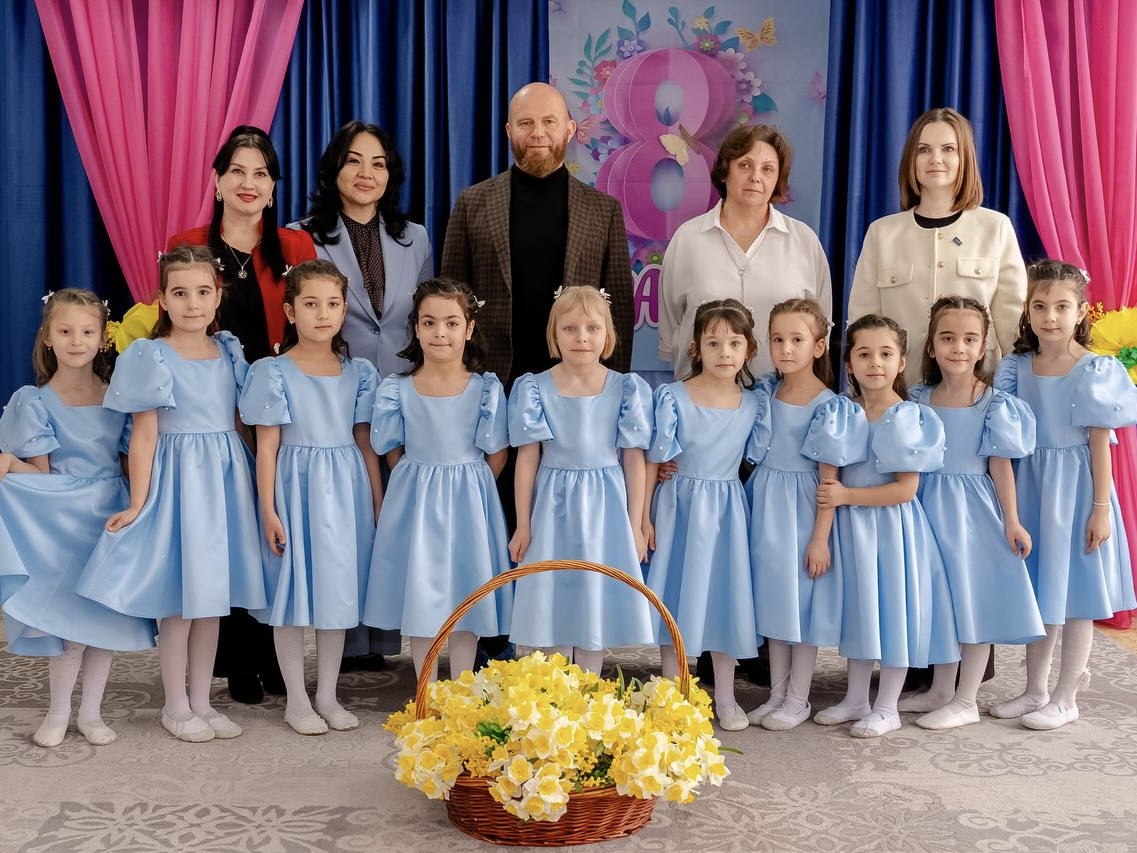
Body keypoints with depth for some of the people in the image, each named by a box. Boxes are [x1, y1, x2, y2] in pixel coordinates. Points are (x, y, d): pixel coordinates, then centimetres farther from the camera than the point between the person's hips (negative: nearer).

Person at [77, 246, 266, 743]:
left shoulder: (229, 352, 7)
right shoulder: (153, 357, -8)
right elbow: (144, 436, -9)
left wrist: (258, 487, 12)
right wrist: (137, 504, -11)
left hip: (225, 479, 5)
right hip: (179, 480, -5)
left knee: (212, 593, 11)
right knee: (178, 599, 2)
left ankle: (201, 701, 22)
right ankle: (176, 706, 17)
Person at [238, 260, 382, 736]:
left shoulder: (360, 373, 5)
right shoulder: (273, 372, -5)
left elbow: (366, 443, 8)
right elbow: (267, 446, -6)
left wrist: (379, 504, 6)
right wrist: (268, 510, -10)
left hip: (345, 489, 4)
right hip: (295, 486, -3)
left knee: (339, 589, 9)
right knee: (292, 590, 3)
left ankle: (328, 696, 21)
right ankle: (297, 700, 16)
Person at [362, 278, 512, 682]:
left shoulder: (487, 389, -6)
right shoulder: (397, 390, -4)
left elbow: (496, 456, 0)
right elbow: (393, 453, 4)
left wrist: (465, 486, 2)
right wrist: (421, 485, 0)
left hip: (468, 502, -1)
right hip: (415, 502, 1)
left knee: (465, 597, 8)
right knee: (419, 599, 7)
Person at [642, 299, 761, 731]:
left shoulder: (752, 405, 0)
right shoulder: (673, 397, -10)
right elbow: (653, 460, -6)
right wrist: (645, 517, -7)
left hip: (727, 510, 3)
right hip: (679, 506, -2)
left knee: (724, 597, 8)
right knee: (677, 598, 5)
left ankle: (725, 697, 21)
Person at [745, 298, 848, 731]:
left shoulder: (829, 406, -13)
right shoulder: (765, 394, 4)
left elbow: (829, 476, -14)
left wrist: (820, 537, -16)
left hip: (803, 511, -6)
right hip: (766, 508, 6)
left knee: (803, 598, 4)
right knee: (774, 598, 13)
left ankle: (798, 699, 17)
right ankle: (776, 694, 24)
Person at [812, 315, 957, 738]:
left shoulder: (910, 417, -12)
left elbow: (905, 489, -16)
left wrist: (847, 495, -17)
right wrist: (836, 498, -7)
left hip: (891, 526, -5)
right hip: (851, 526, 5)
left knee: (892, 606, 3)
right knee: (858, 607, 14)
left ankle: (887, 707, 16)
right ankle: (856, 698, 28)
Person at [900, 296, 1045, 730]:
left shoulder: (994, 404, -9)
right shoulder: (919, 400, 2)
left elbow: (1000, 466, -7)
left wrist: (1012, 522, -8)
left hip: (973, 508, -4)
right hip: (929, 506, 4)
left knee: (974, 599, 2)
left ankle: (966, 701, 14)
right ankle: (940, 690, 29)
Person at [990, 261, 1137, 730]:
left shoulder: (1095, 370, -9)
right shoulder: (1018, 367, 4)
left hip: (1074, 486, -5)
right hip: (1031, 485, 5)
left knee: (1074, 596, 3)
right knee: (1036, 593, 13)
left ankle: (1065, 698, 15)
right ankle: (1035, 691, 25)